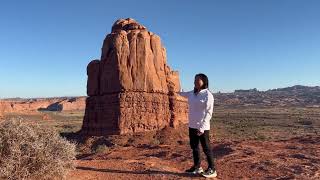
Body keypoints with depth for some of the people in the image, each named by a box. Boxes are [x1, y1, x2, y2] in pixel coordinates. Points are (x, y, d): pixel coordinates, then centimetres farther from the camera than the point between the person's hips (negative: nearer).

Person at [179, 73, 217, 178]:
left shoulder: (208, 95, -13)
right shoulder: (192, 93, 7)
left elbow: (209, 113, -17)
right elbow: (182, 93, 31)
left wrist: (202, 127, -22)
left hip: (202, 127, -7)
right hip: (192, 126, 7)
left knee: (206, 148, 3)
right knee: (194, 147, 16)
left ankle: (212, 169, 17)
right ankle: (197, 167, 32)